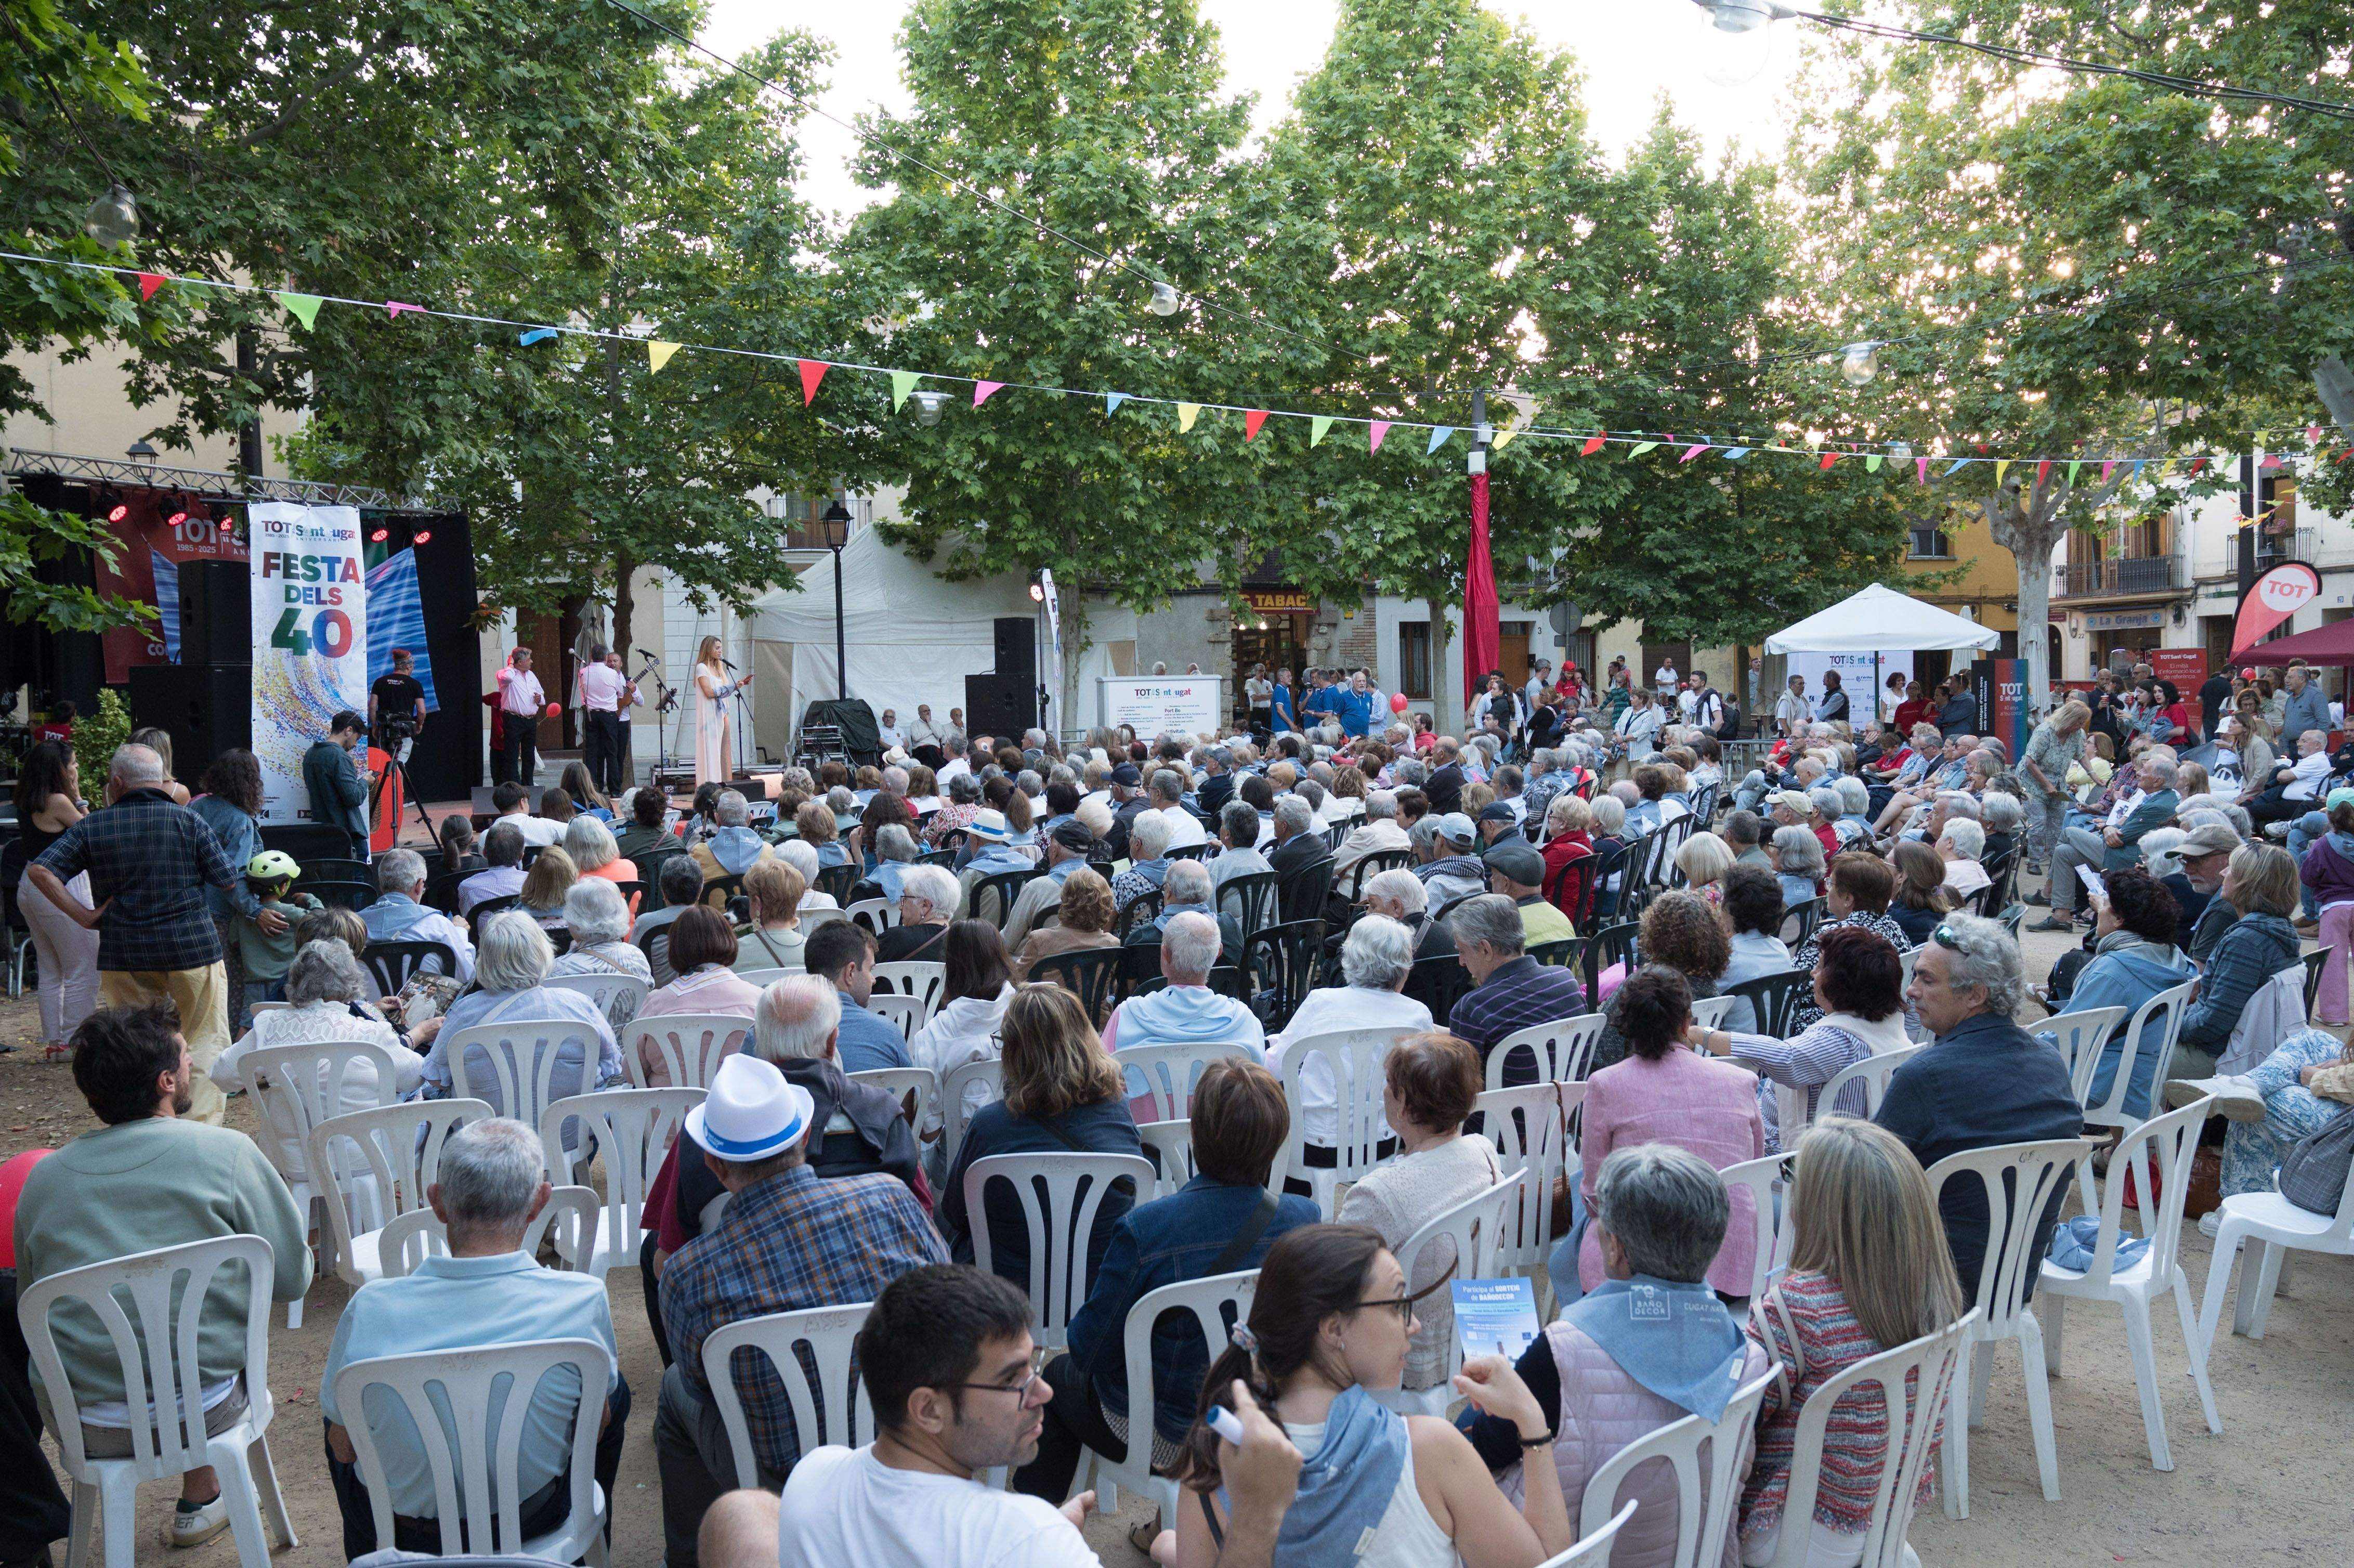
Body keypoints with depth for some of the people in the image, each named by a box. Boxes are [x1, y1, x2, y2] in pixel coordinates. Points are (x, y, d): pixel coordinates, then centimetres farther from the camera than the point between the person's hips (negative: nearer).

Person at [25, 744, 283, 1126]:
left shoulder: (92, 827, 2)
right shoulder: (187, 821, -3)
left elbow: (39, 871, -8)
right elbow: (228, 882, -3)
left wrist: (83, 915, -4)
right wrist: (257, 912, 13)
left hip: (122, 954, 2)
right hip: (192, 948, -2)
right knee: (205, 1041, 6)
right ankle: (202, 1126, 2)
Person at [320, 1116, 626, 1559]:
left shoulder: (371, 1309, -24)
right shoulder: (582, 1300, -25)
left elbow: (343, 1448, -8)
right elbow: (595, 1426, -8)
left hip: (400, 1529, 1)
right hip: (532, 1519, -1)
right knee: (617, 1391, 28)